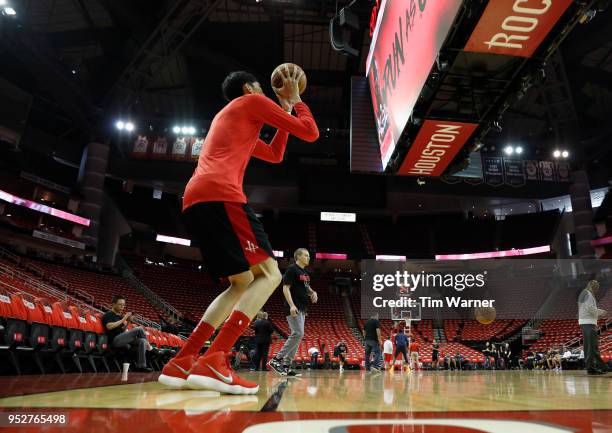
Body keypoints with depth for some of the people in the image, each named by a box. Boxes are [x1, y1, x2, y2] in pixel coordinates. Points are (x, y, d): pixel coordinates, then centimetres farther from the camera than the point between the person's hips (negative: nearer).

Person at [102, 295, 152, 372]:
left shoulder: (119, 316, 23)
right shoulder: (108, 315, 1)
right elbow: (109, 326, -19)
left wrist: (128, 322, 5)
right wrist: (123, 319, -15)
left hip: (122, 339, 8)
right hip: (115, 340, -8)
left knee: (141, 341, -14)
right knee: (139, 329, -21)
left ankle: (141, 365, -18)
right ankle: (148, 346, 3)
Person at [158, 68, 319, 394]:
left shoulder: (229, 119, 39)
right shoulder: (252, 102, 13)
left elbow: (275, 155, 42)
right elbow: (310, 132, 9)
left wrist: (285, 108, 43)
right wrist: (295, 100, 27)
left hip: (194, 200, 9)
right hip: (219, 196, -9)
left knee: (242, 283, 13)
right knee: (269, 274, -7)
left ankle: (181, 362, 6)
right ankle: (213, 362, -20)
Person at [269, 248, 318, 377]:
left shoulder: (306, 273, 16)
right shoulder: (292, 269, -9)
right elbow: (285, 288, -14)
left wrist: (313, 293, 6)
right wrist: (291, 305, -24)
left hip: (302, 309, 9)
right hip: (294, 308, -9)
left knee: (297, 335, 7)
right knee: (298, 333, -15)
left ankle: (286, 366, 12)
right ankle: (276, 359, -6)